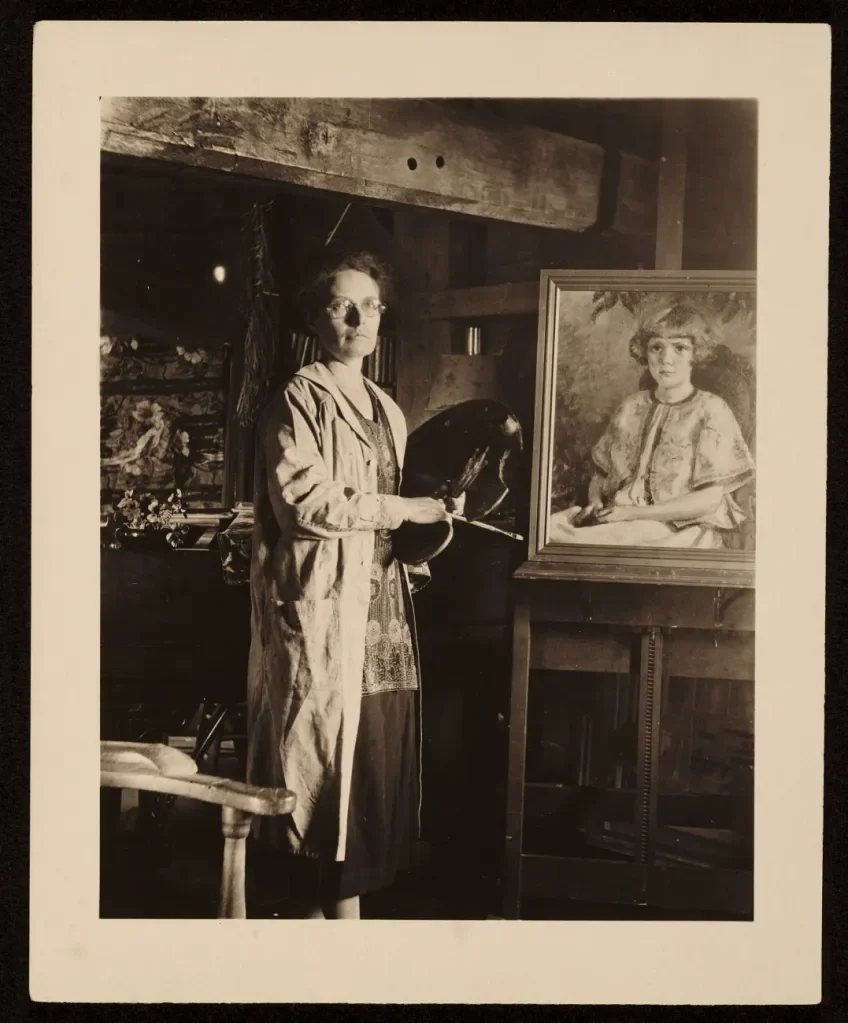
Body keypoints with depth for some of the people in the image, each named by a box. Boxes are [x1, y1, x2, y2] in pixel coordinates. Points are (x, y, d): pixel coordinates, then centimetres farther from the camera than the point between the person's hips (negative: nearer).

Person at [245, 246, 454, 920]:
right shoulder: (298, 401, -4)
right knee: (336, 759, -5)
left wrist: (418, 535, 7)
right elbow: (303, 501, -17)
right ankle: (340, 904, 6)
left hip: (382, 610, 7)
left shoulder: (386, 409, 20)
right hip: (323, 611, -7)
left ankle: (327, 901, 16)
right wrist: (404, 508, -12)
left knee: (378, 758, 6)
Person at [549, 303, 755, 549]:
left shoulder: (711, 410, -2)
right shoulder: (632, 407, 12)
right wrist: (596, 503, -6)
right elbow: (600, 472, 17)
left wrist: (633, 513, -14)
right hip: (621, 519, 5)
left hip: (681, 529, -4)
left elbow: (709, 500, -9)